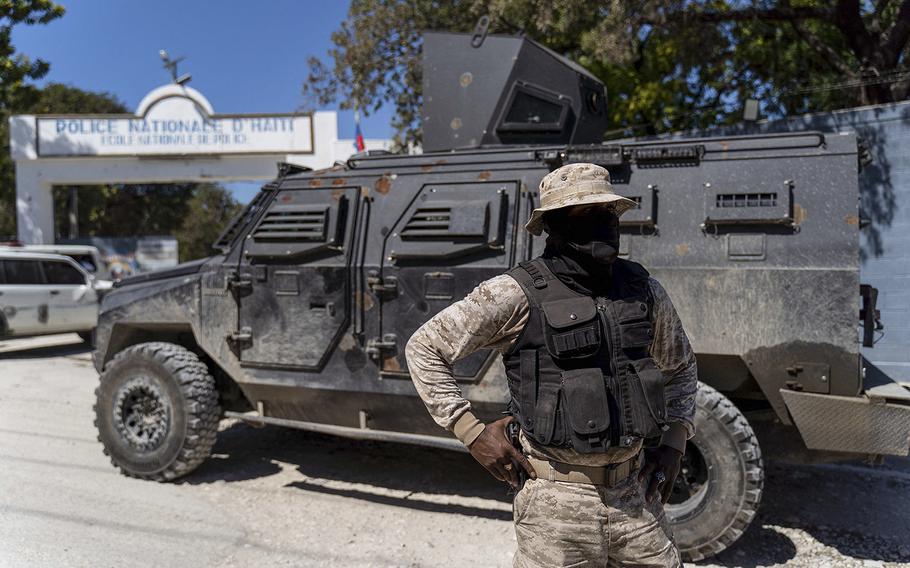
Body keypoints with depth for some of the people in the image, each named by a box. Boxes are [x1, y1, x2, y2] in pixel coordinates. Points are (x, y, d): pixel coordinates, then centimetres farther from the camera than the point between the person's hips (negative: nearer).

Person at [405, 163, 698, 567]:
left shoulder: (643, 290, 3)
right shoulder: (517, 294, -13)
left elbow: (680, 366, 21)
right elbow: (424, 348, -6)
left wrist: (675, 438, 9)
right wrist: (472, 432, -10)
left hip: (637, 498, 5)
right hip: (559, 505, -4)